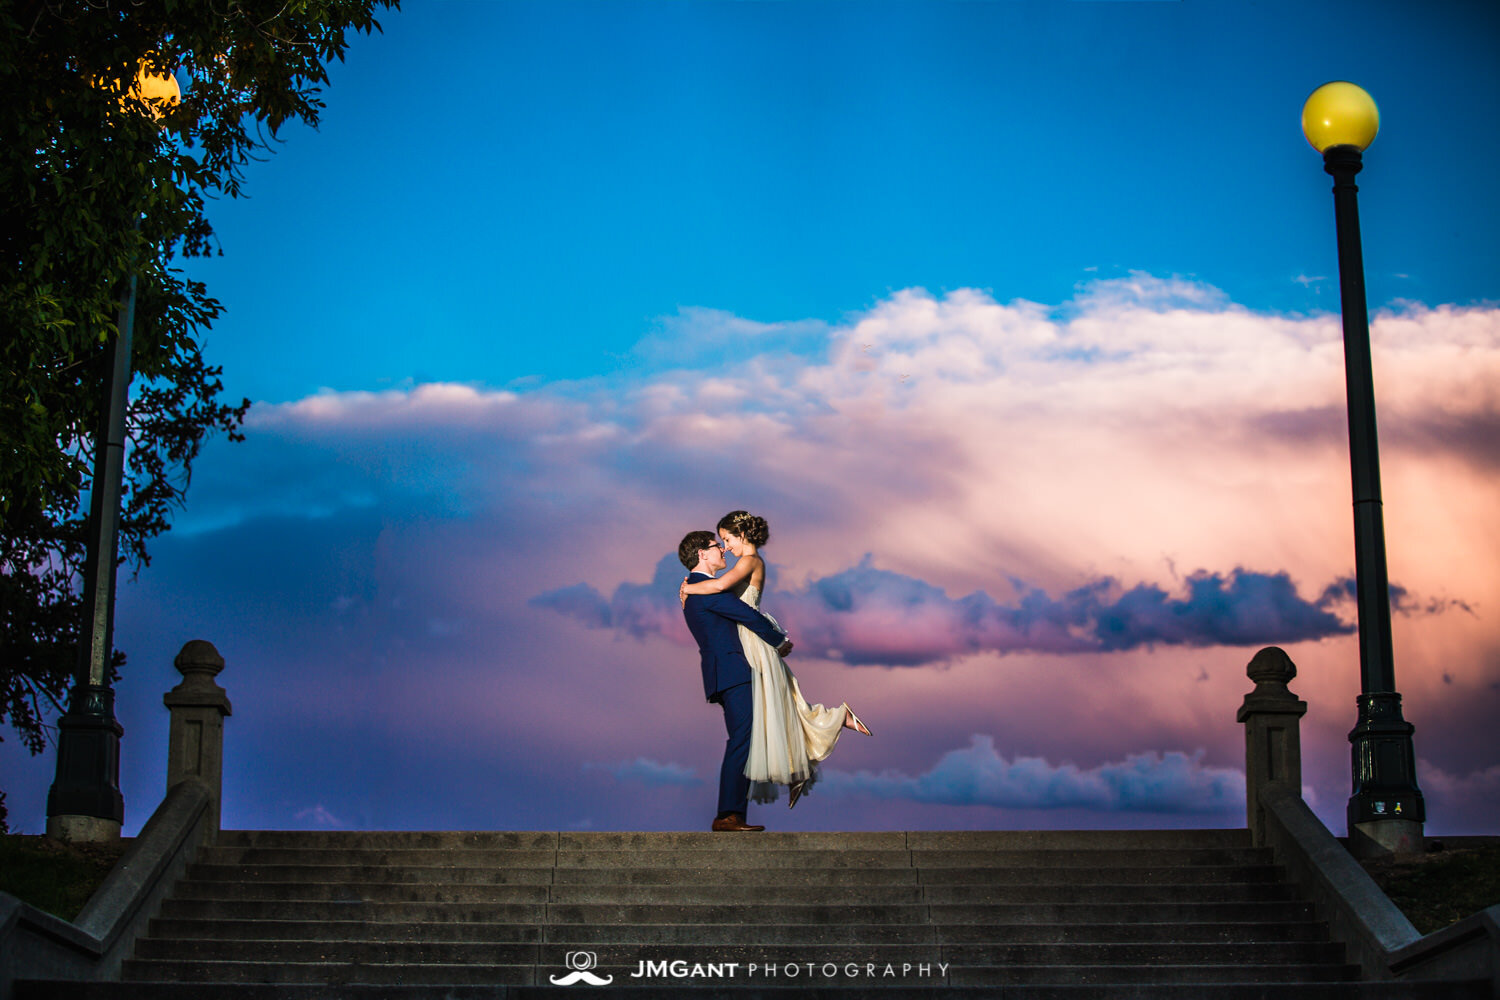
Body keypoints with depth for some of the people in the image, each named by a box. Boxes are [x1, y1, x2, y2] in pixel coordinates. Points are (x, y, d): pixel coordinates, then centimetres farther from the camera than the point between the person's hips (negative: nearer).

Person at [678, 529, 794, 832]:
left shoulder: (692, 589, 23)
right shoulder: (707, 588, -10)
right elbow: (749, 616, -12)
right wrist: (780, 640, 1)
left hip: (730, 676, 11)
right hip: (731, 673, -11)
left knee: (744, 743, 8)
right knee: (742, 741, -14)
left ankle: (734, 815, 6)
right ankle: (728, 816, -17)